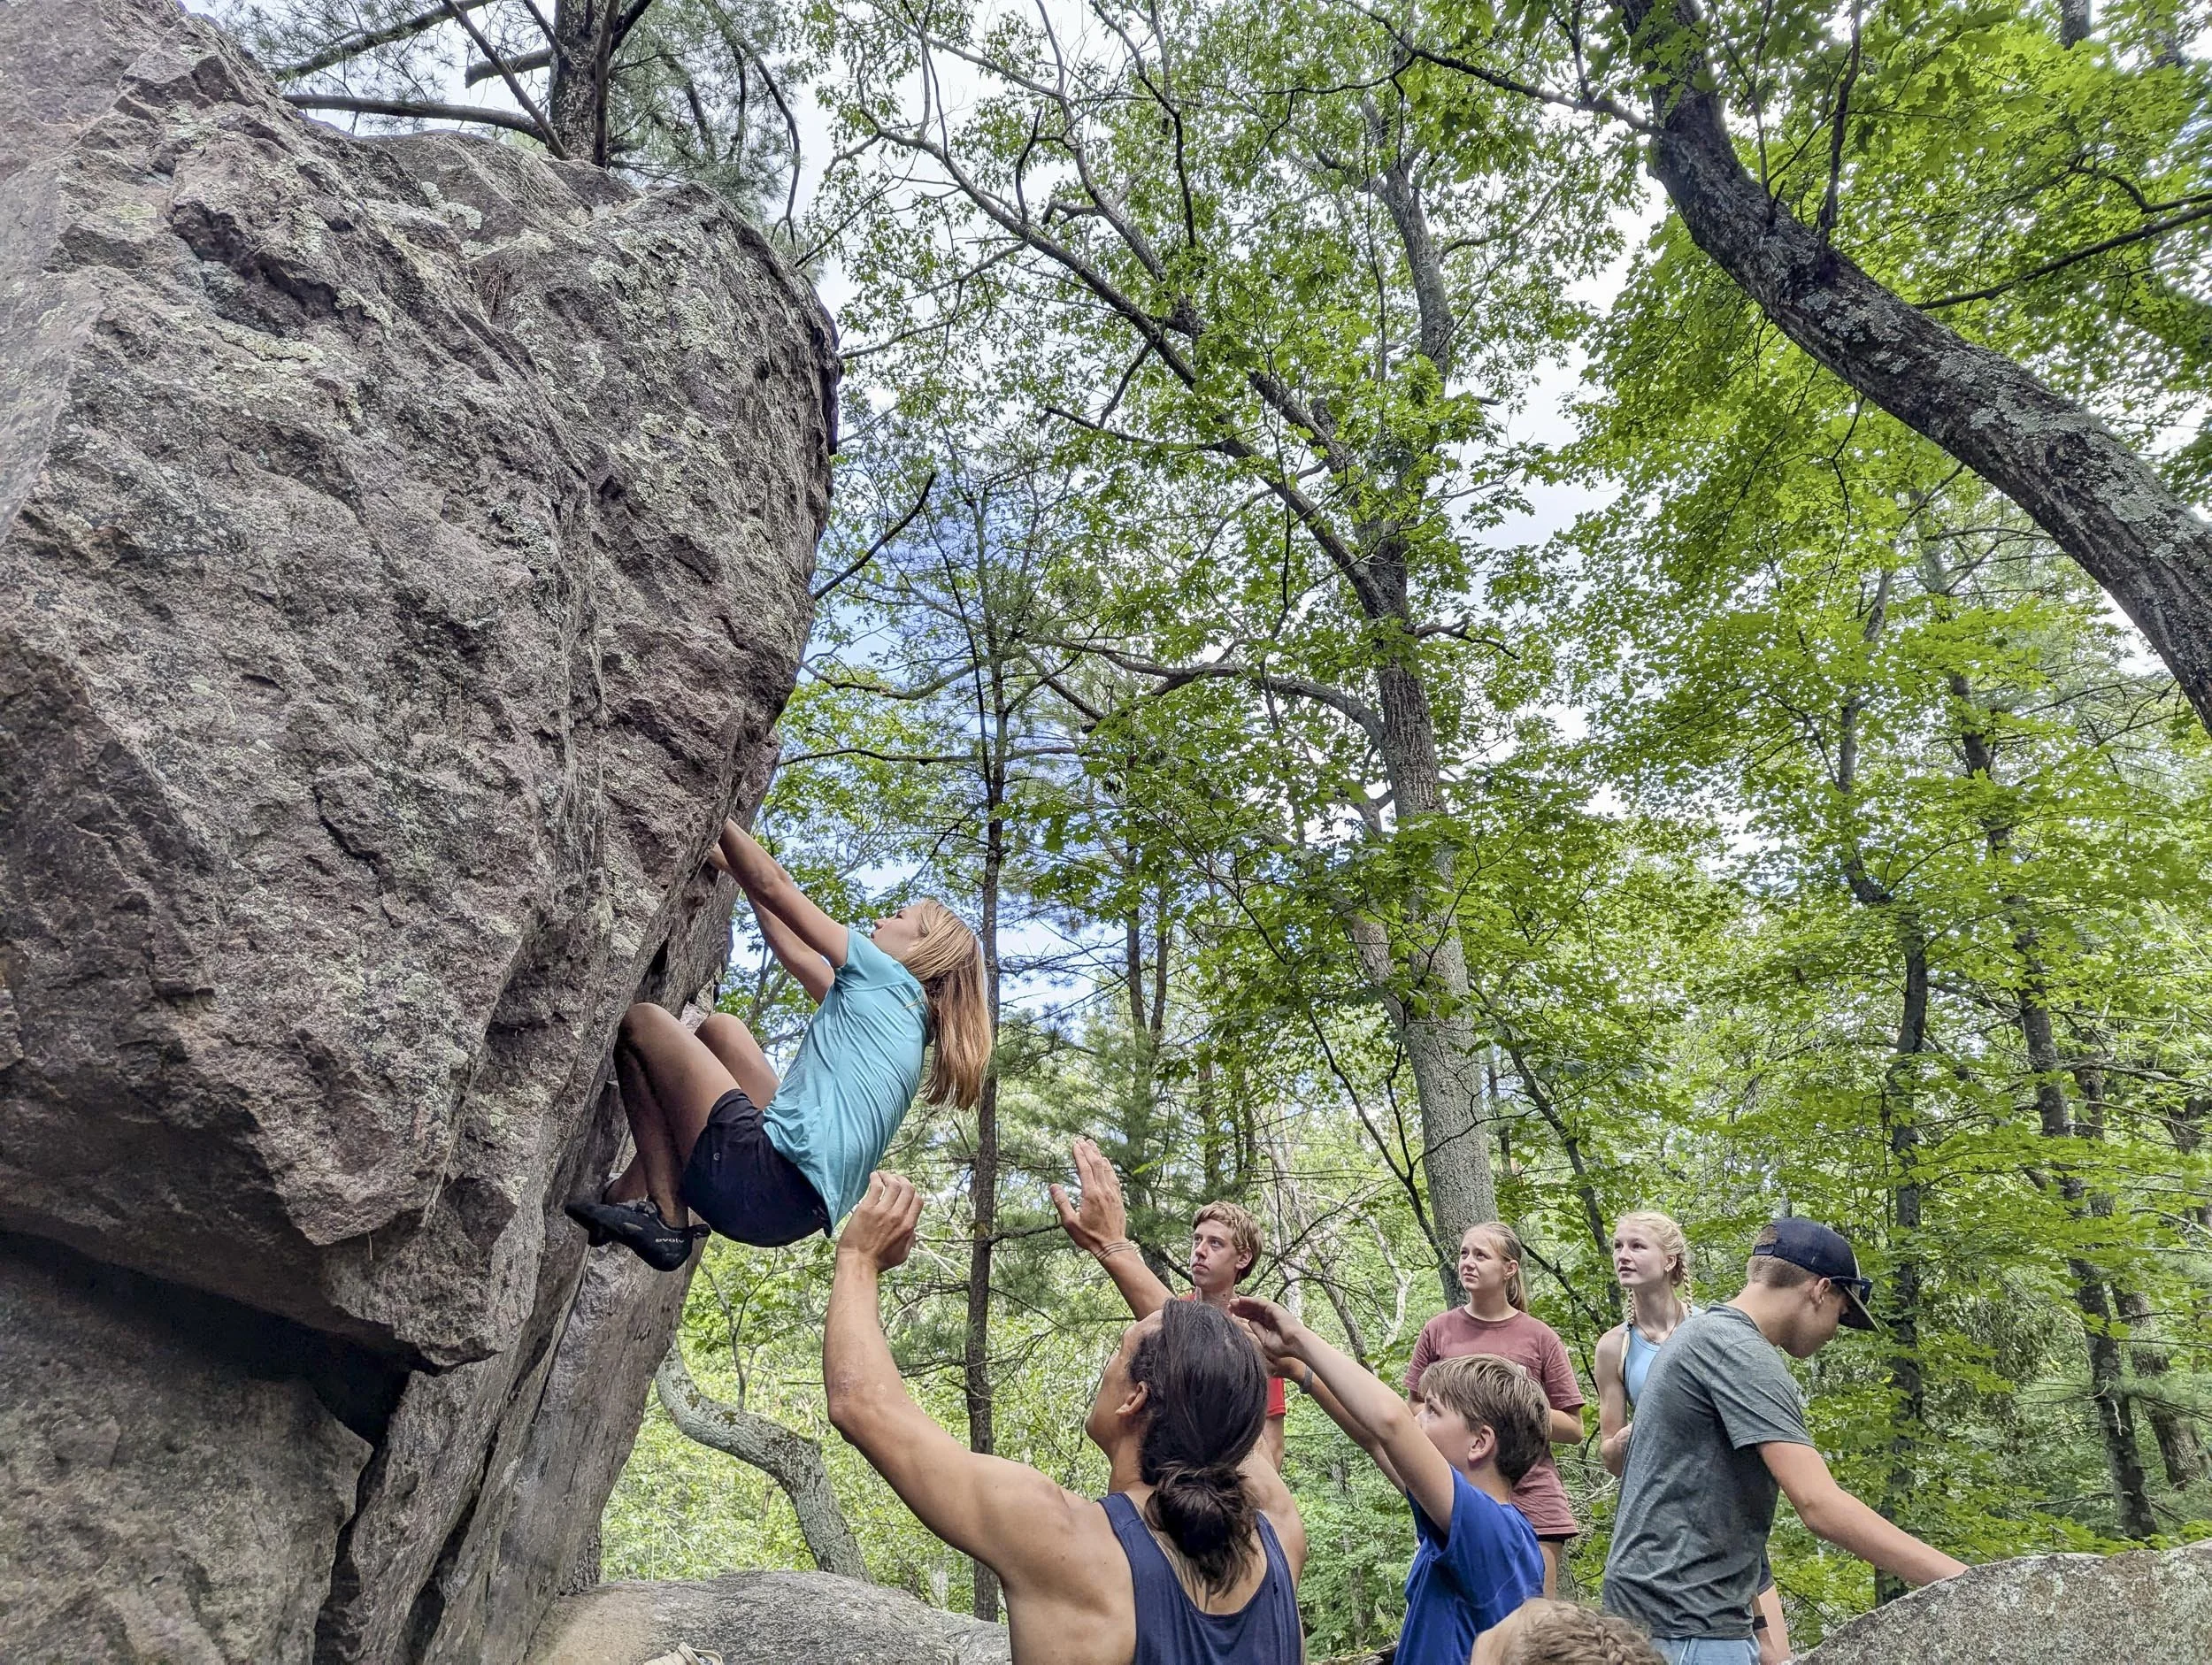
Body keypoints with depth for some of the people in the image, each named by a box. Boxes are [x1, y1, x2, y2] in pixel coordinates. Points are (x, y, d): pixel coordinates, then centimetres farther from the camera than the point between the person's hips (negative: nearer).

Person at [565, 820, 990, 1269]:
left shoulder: (890, 977, 2)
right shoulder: (904, 1013, 25)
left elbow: (773, 885, 3)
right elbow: (796, 953, 35)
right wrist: (734, 866, 40)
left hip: (772, 1180, -9)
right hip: (800, 1206, 9)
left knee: (641, 1020, 3)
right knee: (720, 1028, 25)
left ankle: (666, 1217, -3)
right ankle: (630, 1193, 15)